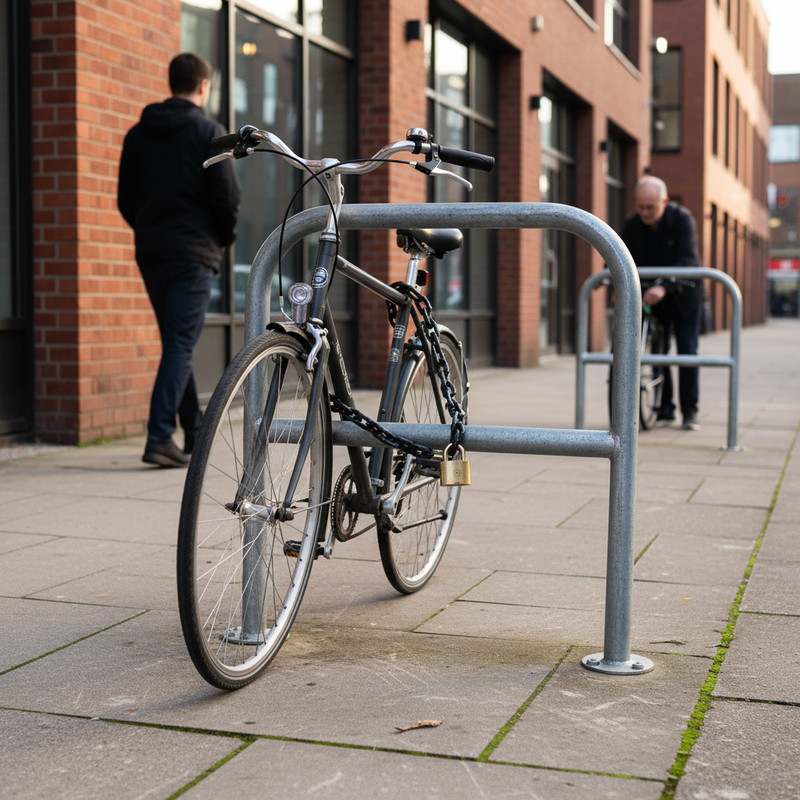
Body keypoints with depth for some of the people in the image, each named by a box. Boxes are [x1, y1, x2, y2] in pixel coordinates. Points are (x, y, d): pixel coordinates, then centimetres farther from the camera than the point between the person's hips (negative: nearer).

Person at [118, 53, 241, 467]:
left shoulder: (138, 133, 10)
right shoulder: (208, 131, -6)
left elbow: (125, 199, 10)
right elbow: (228, 196, -10)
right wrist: (225, 238, 6)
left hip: (150, 251, 6)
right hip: (193, 252, -6)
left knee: (176, 341, 16)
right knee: (180, 344, -6)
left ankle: (194, 428, 26)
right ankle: (159, 438, -14)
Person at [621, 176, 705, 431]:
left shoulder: (682, 218, -22)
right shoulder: (632, 224, -11)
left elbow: (687, 260, -32)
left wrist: (664, 287, -47)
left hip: (683, 294, -3)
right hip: (651, 294, 3)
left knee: (687, 351, -5)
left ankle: (690, 411, 0)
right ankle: (664, 408, 14)